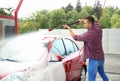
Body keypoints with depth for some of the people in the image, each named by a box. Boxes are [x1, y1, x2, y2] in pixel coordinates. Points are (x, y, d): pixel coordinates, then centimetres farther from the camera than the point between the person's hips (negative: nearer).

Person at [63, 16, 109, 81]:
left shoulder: (88, 34, -25)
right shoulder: (98, 30, -4)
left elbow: (75, 37, -12)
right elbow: (95, 22, 20)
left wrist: (68, 28, -1)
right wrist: (83, 20, 14)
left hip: (94, 59, -8)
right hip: (101, 57, 8)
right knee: (102, 74, 26)